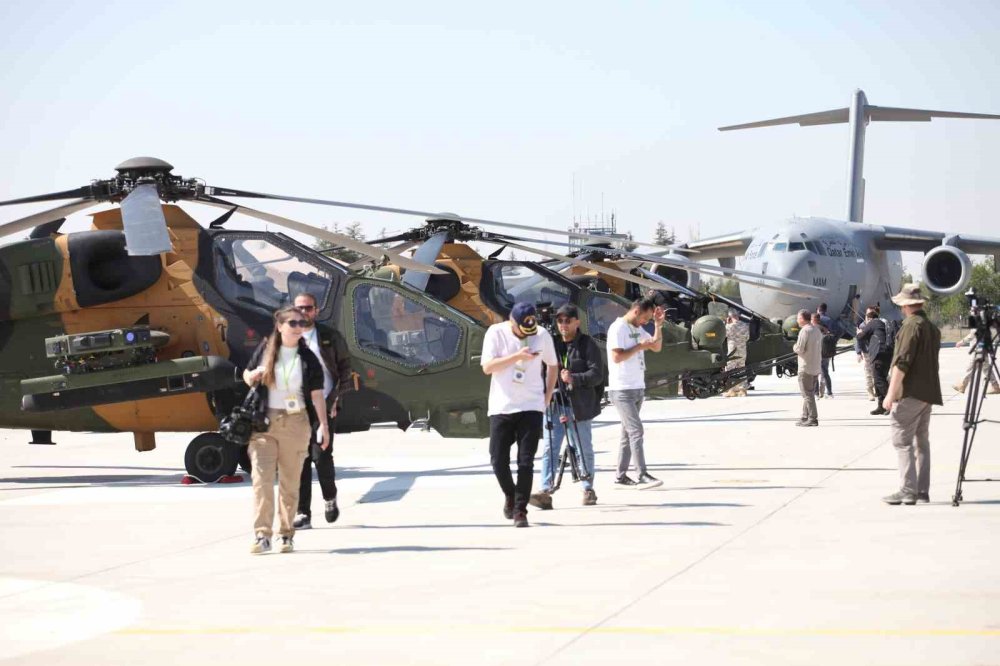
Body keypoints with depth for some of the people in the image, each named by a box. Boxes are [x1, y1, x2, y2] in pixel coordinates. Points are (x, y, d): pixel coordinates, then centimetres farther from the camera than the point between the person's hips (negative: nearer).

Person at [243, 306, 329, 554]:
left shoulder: (308, 359, 2)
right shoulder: (265, 350, 4)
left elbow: (317, 394, 0)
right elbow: (247, 376, 16)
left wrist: (323, 425, -9)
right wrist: (254, 374, -7)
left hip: (296, 424, 0)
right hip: (264, 422, 0)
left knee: (290, 482, 6)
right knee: (261, 478, -12)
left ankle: (287, 534, 16)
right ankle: (262, 535, -15)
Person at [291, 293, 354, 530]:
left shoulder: (330, 337, 7)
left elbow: (345, 367, 10)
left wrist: (337, 397, 1)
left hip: (323, 406, -1)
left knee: (322, 456, -9)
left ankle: (330, 498, 19)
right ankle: (303, 514, 4)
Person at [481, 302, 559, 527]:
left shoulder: (542, 335, 1)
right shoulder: (496, 333, -5)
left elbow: (553, 365, 16)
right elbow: (487, 367, -13)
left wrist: (547, 396, 9)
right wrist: (517, 356, -23)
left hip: (531, 407, 0)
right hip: (501, 407, 0)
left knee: (526, 462, -6)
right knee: (498, 460, -1)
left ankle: (520, 510, 0)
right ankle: (510, 495, 27)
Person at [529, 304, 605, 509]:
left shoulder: (587, 344, -3)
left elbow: (597, 374, -9)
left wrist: (574, 379, -24)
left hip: (580, 405, -3)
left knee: (584, 449, 9)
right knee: (549, 448, -8)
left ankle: (588, 489, 22)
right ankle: (545, 492, -14)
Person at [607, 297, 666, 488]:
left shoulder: (638, 329, 15)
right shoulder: (618, 328, -12)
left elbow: (657, 346, 20)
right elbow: (617, 357, -20)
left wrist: (658, 324, 8)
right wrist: (640, 346, -15)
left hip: (638, 388, 9)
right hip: (622, 390, -9)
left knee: (628, 432, 10)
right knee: (636, 430, -15)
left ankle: (621, 476, 14)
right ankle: (643, 476, -19)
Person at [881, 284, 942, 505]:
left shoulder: (911, 326, -13)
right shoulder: (932, 327, 15)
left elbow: (902, 363, -18)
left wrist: (891, 394, -17)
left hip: (910, 393, -9)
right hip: (928, 392, 9)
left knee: (902, 441, -8)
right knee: (922, 440, 13)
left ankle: (908, 491, -15)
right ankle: (922, 490, 13)